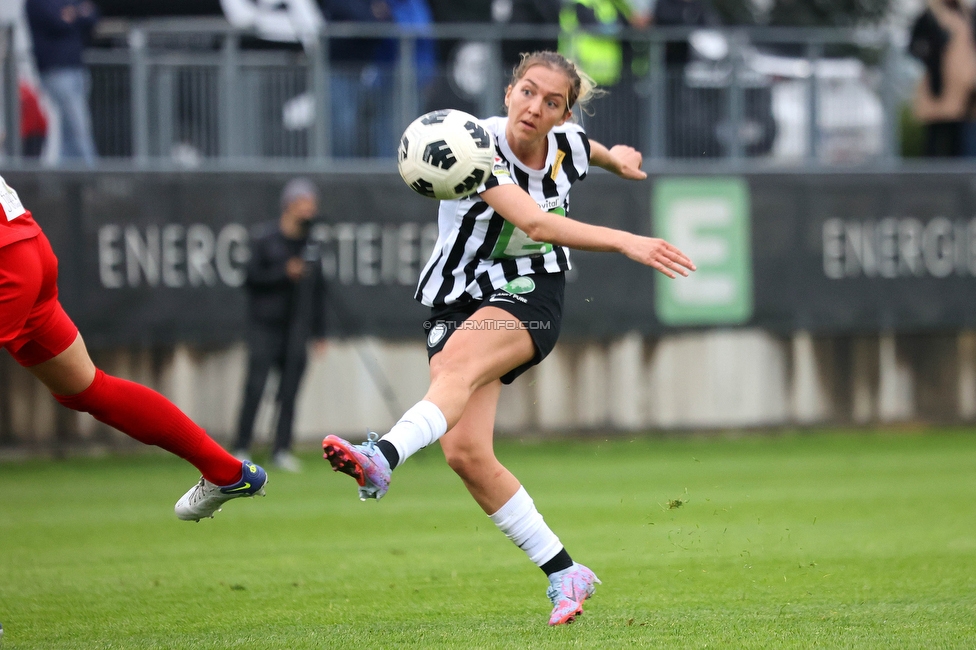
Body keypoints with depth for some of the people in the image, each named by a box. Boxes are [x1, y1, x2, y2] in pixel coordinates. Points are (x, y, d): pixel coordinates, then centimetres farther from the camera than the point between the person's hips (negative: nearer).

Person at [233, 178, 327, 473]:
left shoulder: (311, 243, 9)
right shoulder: (265, 238, -3)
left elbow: (317, 290, 14)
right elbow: (252, 278, -8)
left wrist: (319, 332, 12)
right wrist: (284, 272, -21)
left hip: (297, 330, 4)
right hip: (265, 326, -4)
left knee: (289, 392, 2)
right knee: (255, 389, -7)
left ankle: (281, 451, 8)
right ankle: (241, 450, -1)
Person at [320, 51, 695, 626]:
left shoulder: (568, 147, -3)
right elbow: (535, 222, -33)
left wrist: (618, 159, 48)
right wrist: (624, 241, -43)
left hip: (531, 298, 0)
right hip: (460, 301, 0)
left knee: (459, 359, -35)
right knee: (465, 452, -15)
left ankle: (381, 459, -62)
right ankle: (564, 573, -4)